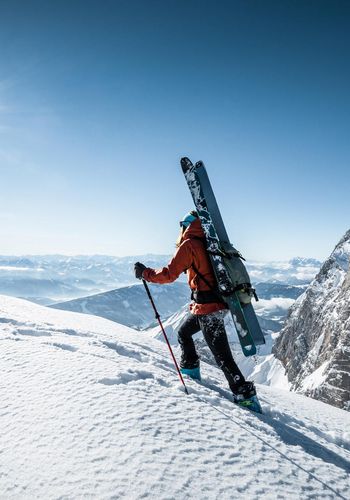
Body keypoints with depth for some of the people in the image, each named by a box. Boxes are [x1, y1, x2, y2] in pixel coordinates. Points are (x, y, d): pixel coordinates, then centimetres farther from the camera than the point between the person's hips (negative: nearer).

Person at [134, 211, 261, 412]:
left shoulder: (189, 245, -11)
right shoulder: (209, 244, 12)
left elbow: (169, 274, -16)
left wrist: (145, 273, -3)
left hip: (207, 307, -9)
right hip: (219, 302, 9)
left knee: (222, 355, -3)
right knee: (184, 332, 26)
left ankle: (246, 395, 2)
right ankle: (191, 370, 38)